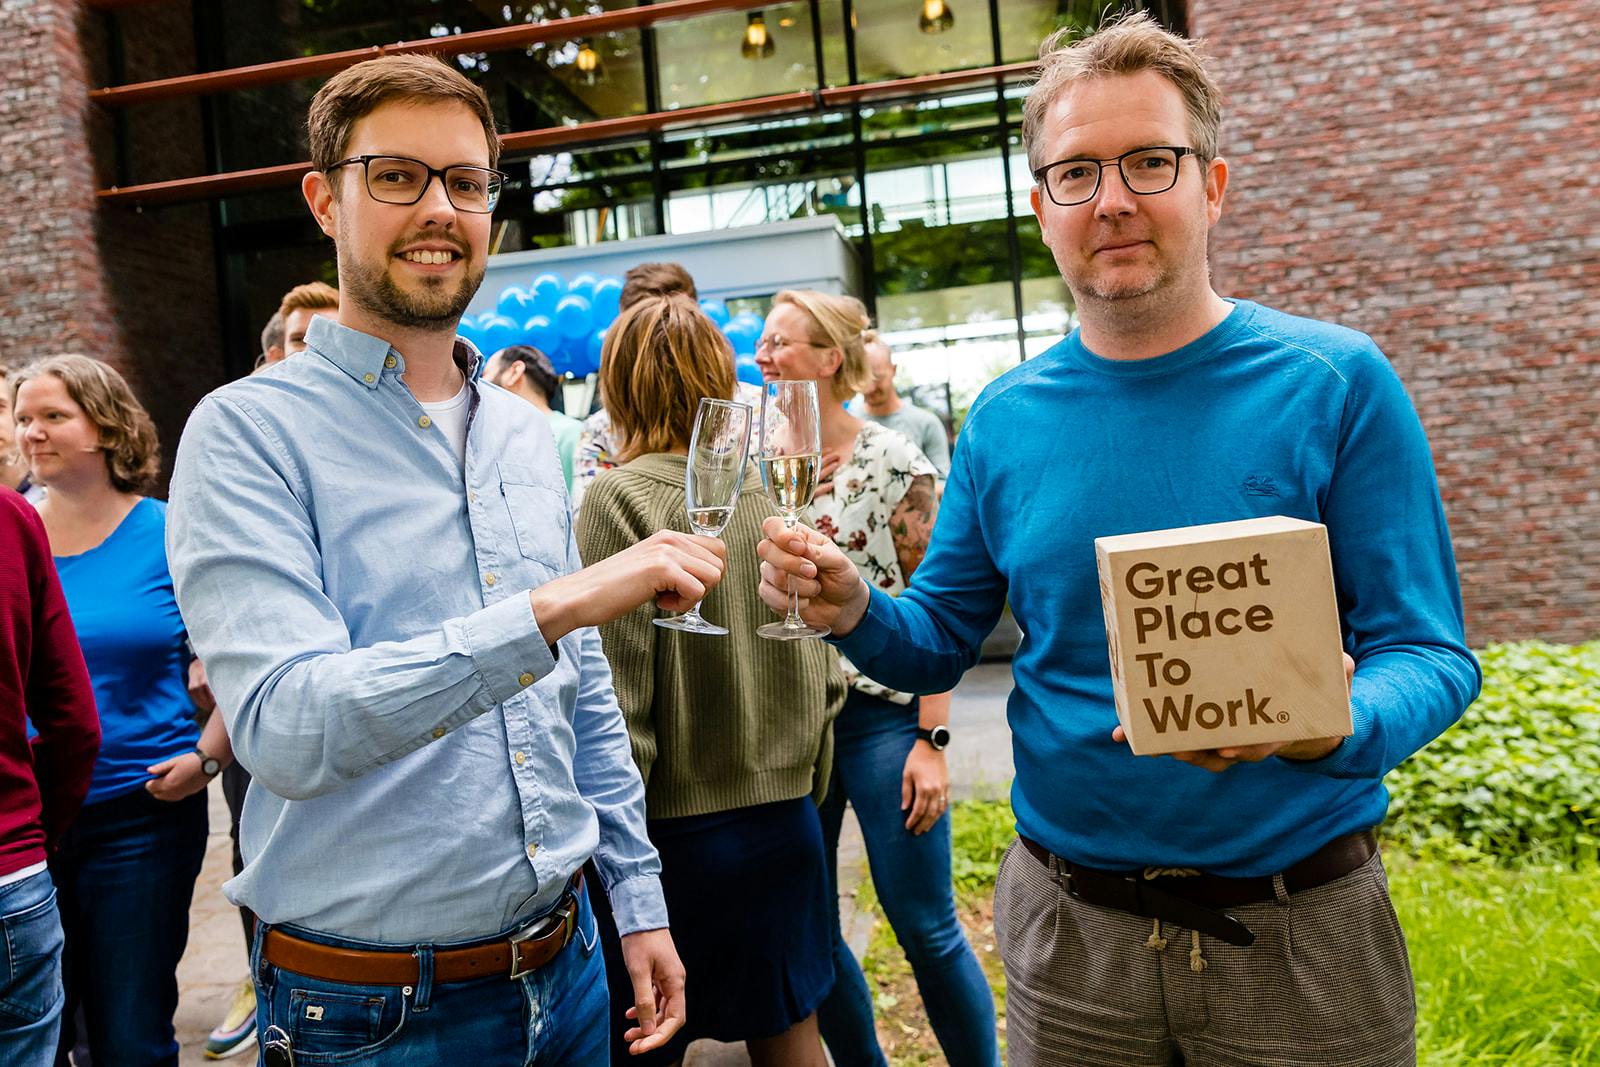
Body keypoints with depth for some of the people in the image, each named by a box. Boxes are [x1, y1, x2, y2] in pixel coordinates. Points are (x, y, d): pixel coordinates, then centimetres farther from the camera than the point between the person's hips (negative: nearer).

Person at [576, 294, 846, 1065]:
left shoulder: (621, 498, -14)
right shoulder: (773, 495, 1)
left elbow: (620, 710, -16)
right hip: (785, 821, 5)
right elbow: (824, 678, 5)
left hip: (678, 830, -5)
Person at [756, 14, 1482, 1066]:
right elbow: (941, 641, 5)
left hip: (1302, 934, -2)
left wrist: (1326, 725, -31)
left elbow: (1429, 652, -10)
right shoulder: (1006, 420, -1)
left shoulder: (1335, 383, -10)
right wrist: (855, 611, -16)